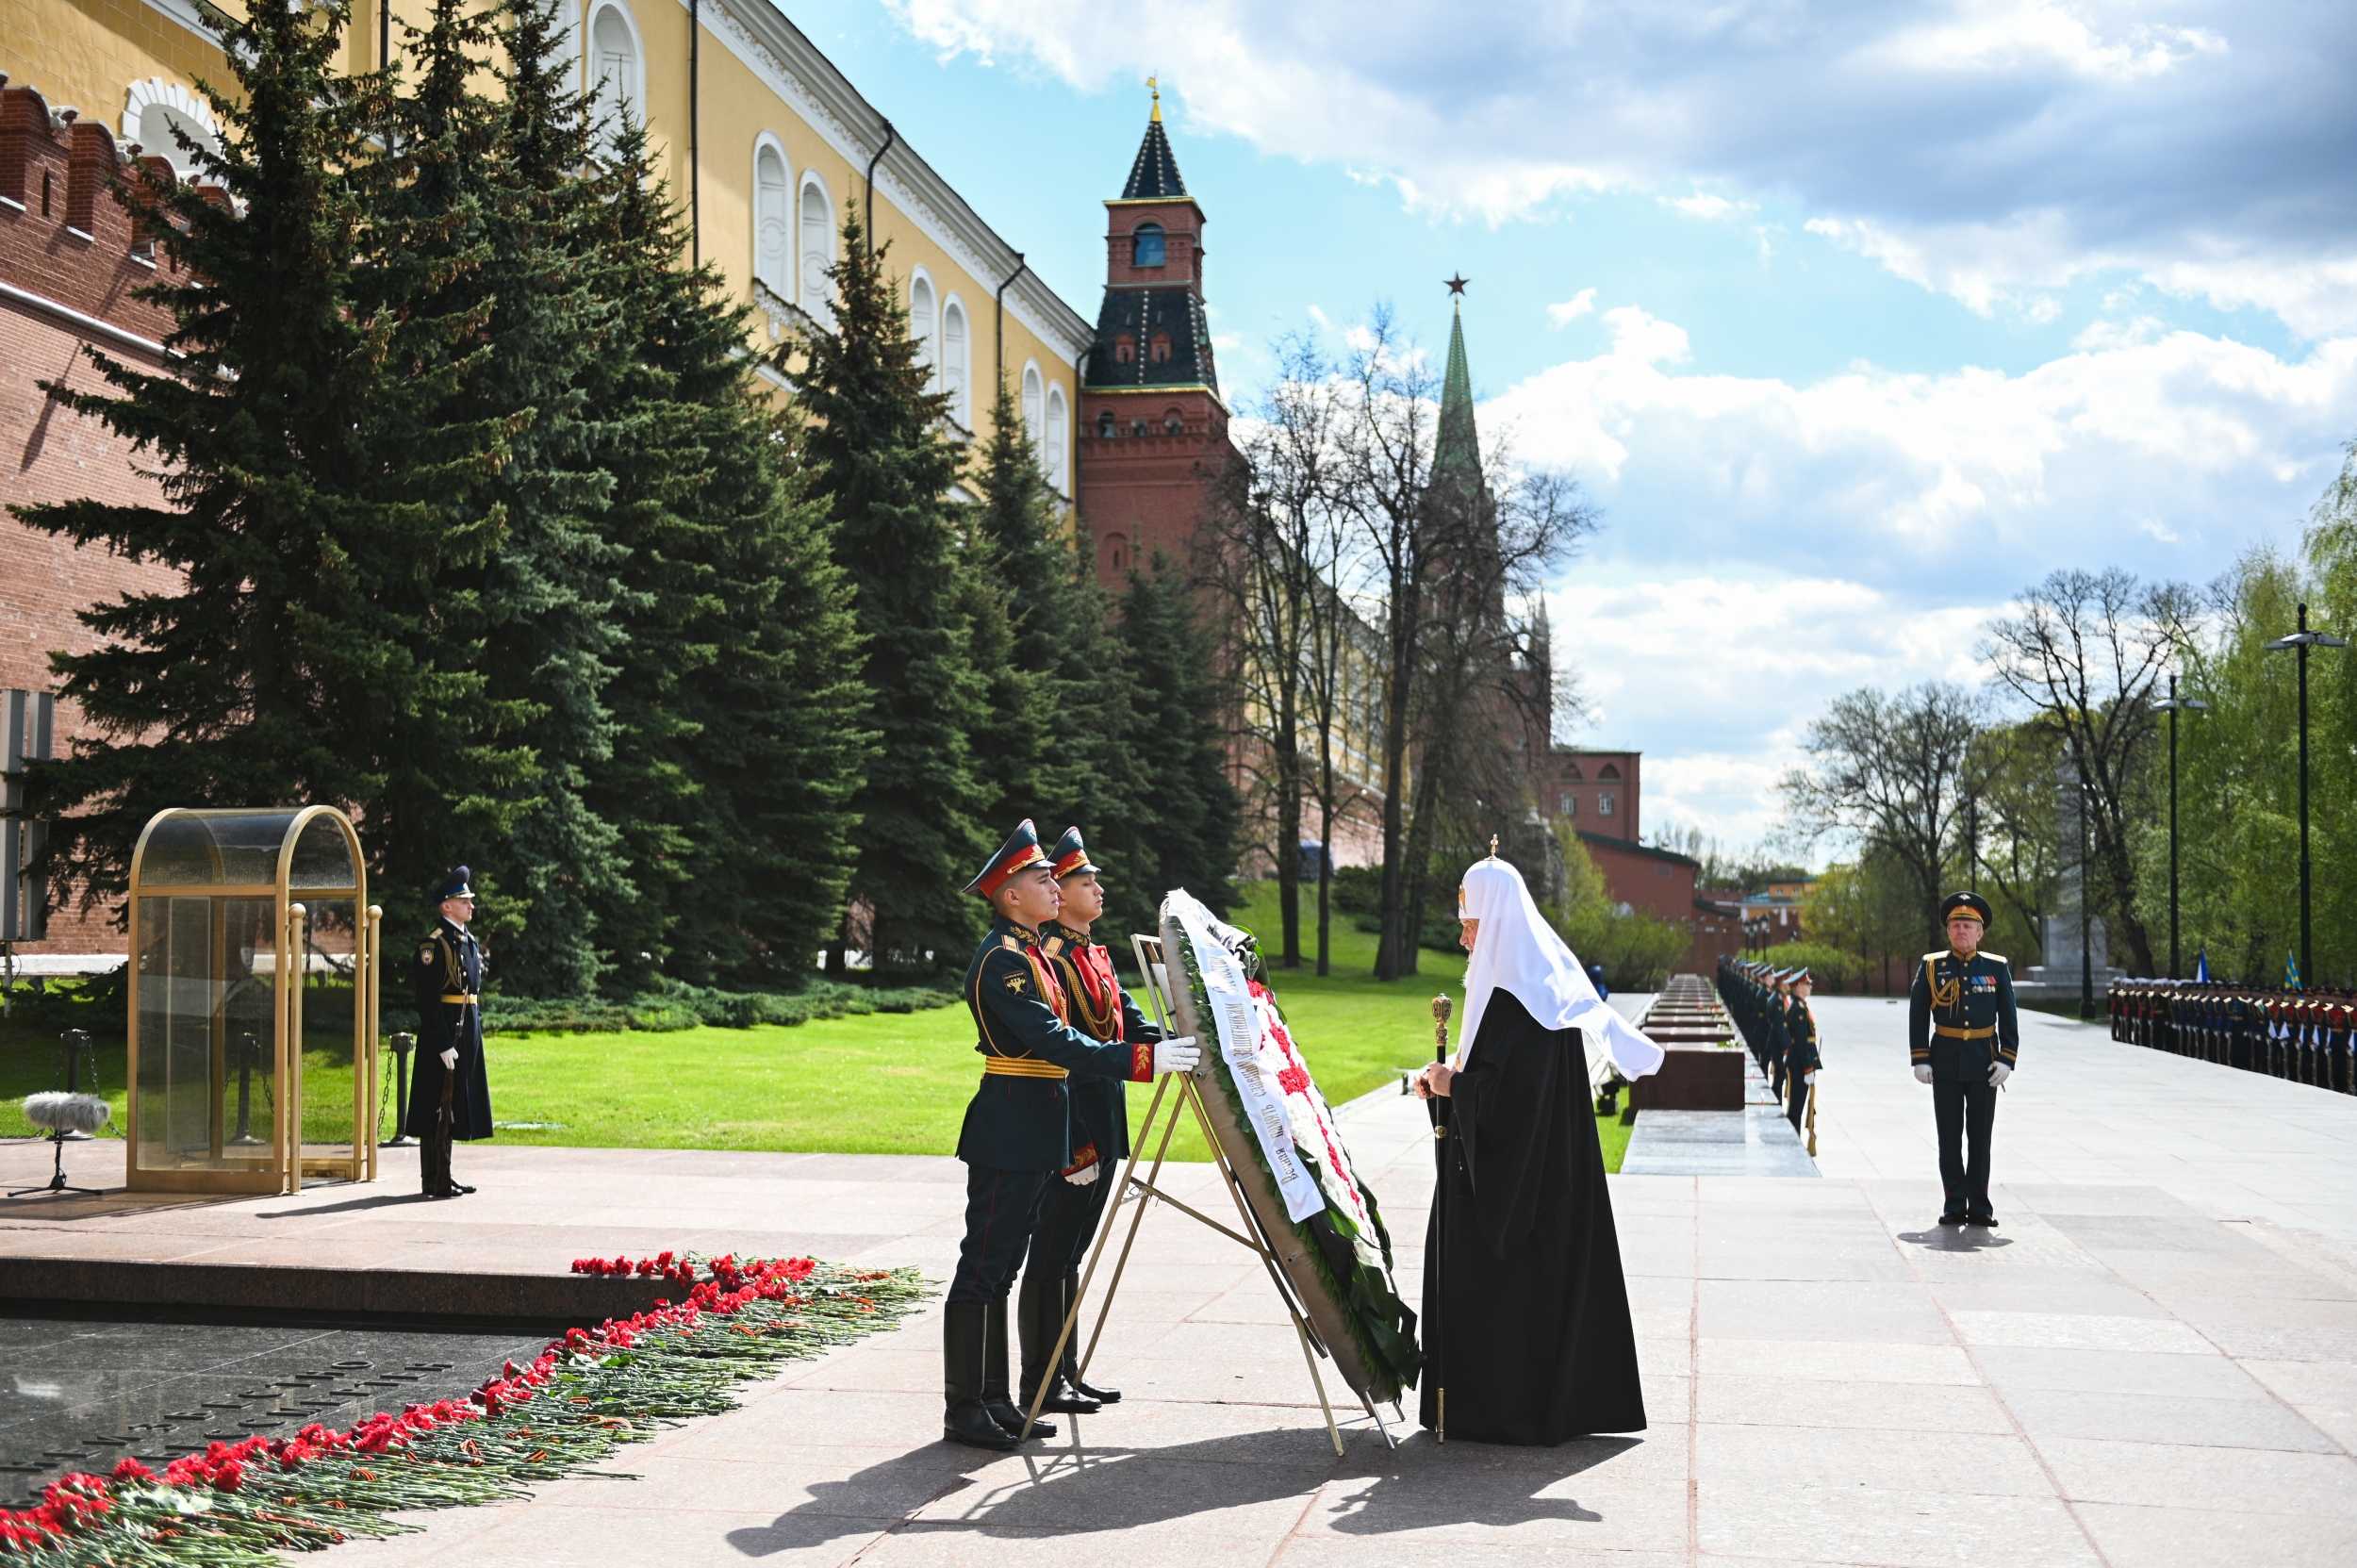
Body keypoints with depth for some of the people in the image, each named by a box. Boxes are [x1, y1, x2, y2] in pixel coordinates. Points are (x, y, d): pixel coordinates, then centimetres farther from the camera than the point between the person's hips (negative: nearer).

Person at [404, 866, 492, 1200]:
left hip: (467, 1035, 9)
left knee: (452, 1108, 13)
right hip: (443, 1036, -9)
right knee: (438, 1108, -5)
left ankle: (442, 1177, 20)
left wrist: (476, 1033, 19)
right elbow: (427, 1000, -18)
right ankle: (435, 1181, -1)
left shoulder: (469, 941, 15)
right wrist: (444, 1044, -22)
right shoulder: (434, 944, -13)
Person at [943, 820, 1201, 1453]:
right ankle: (963, 1408, 1)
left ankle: (995, 1400, 19)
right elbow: (1056, 1043, -24)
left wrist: (1070, 1149, 23)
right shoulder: (1001, 958, -15)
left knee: (1001, 1267, 13)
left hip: (1030, 1134, 10)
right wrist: (1144, 1060, -28)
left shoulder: (1030, 952, 17)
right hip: (1007, 1137, -10)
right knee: (982, 1266, -4)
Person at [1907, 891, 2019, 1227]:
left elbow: (2009, 1019, 3)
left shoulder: (1997, 968, 3)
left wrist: (2006, 1060, -5)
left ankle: (1979, 1207, 10)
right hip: (1945, 1063, 0)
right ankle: (1954, 1206, 9)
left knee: (1980, 1137, 4)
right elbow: (1917, 1016, 2)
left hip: (1984, 1063, 0)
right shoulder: (1931, 966, 2)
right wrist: (1920, 1060, -5)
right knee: (1949, 1138, 3)